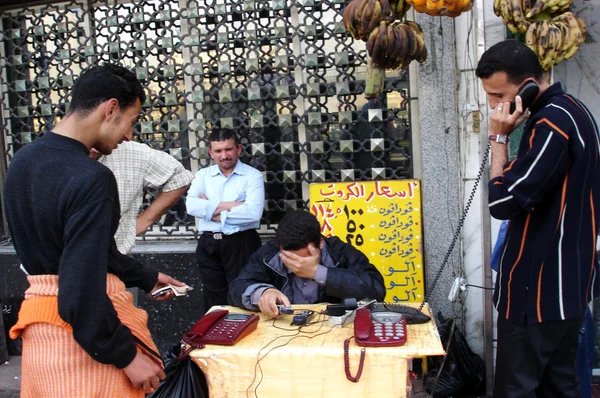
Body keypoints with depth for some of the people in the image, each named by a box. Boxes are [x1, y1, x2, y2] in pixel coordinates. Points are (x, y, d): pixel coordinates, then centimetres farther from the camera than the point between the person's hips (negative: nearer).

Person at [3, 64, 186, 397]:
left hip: (39, 318, 9)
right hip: (83, 326, -9)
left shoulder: (23, 161, 4)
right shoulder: (90, 178, -26)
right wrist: (127, 355, -16)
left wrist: (145, 278, 18)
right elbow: (82, 291, -28)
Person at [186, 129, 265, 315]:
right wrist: (229, 205, -14)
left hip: (241, 244, -3)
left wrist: (211, 210, -9)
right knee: (213, 301, 14)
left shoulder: (253, 176, -3)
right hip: (208, 245, 4)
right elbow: (191, 206, -8)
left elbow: (253, 213, -18)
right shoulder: (203, 175, 9)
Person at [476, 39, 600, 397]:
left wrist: (499, 138, -16)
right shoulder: (571, 111, 10)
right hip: (564, 281, 10)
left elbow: (503, 201, -21)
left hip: (540, 287, -10)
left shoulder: (552, 123, -22)